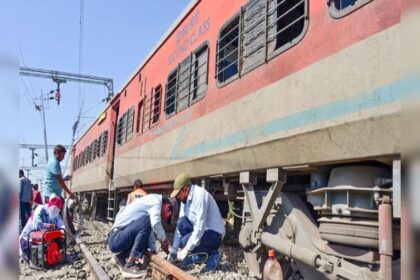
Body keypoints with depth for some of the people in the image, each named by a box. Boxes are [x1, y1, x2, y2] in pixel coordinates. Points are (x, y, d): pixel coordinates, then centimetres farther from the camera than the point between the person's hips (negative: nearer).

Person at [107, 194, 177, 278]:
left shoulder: (150, 202, 18)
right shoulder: (156, 200, -9)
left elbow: (149, 231, 21)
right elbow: (155, 223, -26)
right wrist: (164, 240, -10)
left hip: (115, 240, 10)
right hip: (116, 240, -10)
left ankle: (121, 257, 13)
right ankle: (129, 264, -20)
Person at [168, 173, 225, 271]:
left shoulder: (200, 195, -24)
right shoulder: (185, 198, 2)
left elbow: (200, 226, -28)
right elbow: (180, 225, 4)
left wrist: (186, 250, -27)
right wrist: (174, 249, -2)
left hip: (214, 234, -8)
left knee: (186, 241, -26)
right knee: (181, 223, -11)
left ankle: (213, 254, -1)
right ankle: (198, 256, 4)